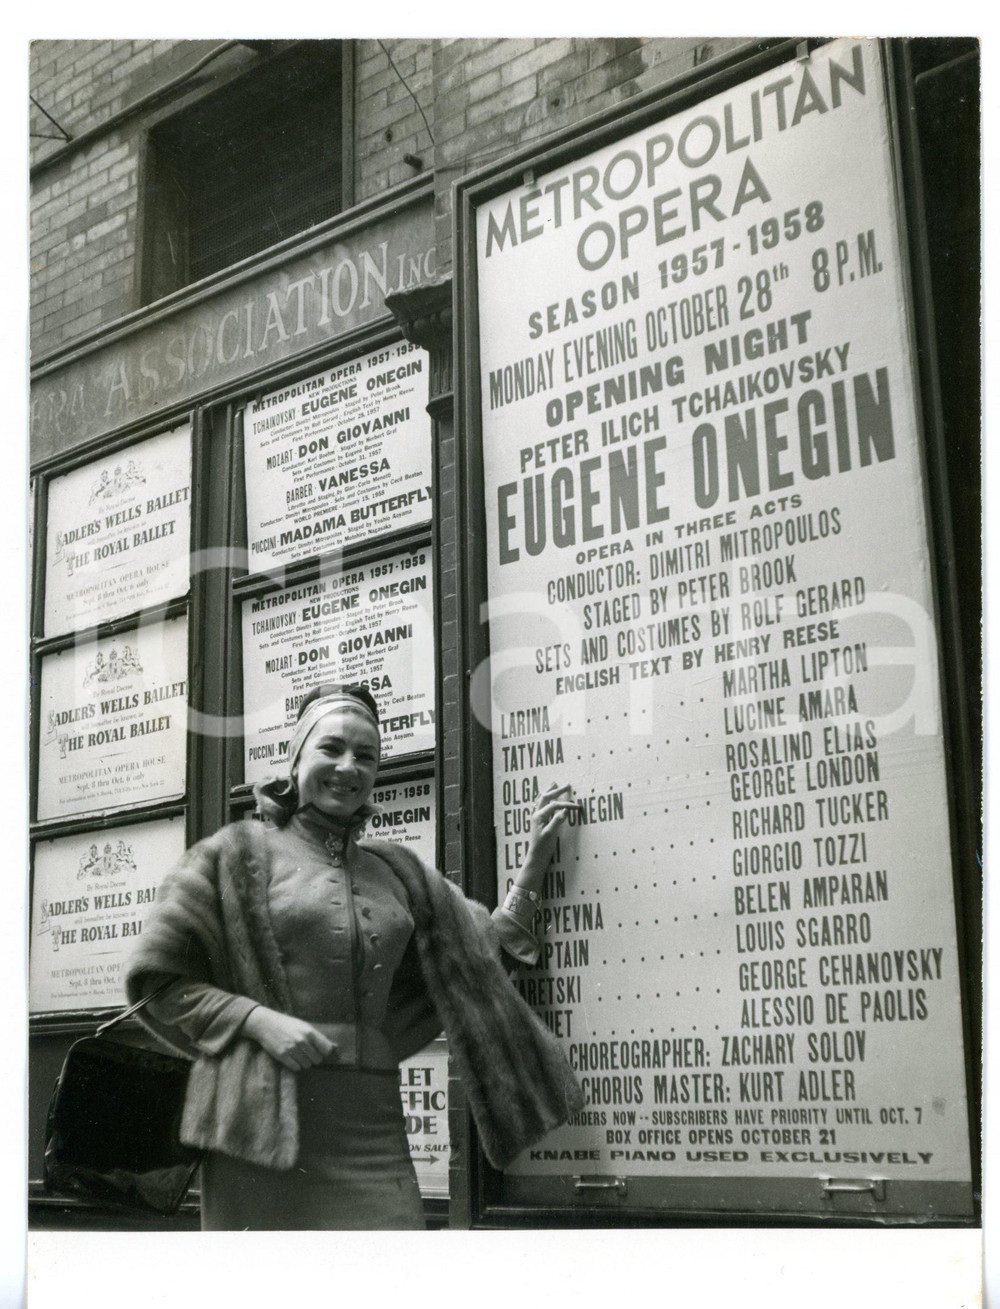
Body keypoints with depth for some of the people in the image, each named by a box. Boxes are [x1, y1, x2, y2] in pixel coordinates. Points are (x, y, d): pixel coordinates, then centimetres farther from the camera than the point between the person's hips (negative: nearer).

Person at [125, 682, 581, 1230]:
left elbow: (488, 953, 23)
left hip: (371, 1126, 4)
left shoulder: (396, 871, 19)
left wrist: (536, 856, 19)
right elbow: (156, 978, 1)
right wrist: (257, 1019, -11)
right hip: (264, 1124, -4)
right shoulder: (241, 853, 5)